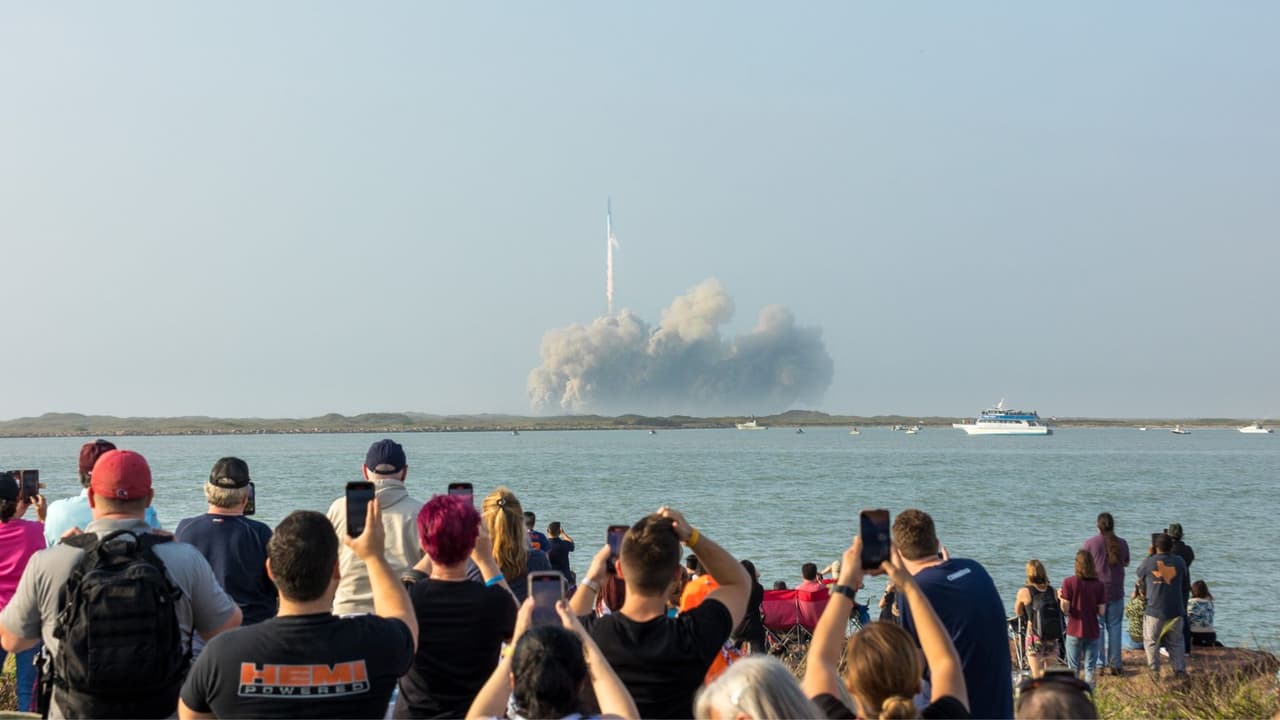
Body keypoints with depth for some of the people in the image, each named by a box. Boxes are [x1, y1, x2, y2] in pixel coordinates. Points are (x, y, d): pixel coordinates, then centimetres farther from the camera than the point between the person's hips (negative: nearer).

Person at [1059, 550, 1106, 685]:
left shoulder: (1069, 582, -11)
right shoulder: (1099, 584, -5)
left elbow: (1065, 608, -12)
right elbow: (1102, 612, -5)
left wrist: (1060, 597, 6)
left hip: (1074, 631, -1)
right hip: (1092, 632, 1)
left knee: (1074, 668, 10)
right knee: (1090, 667, 10)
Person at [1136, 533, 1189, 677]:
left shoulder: (1149, 562, -6)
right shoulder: (1179, 562, 2)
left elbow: (1140, 576, 14)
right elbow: (1186, 587, 12)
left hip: (1154, 610, -2)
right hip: (1175, 610, 3)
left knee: (1151, 641, 8)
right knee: (1176, 642, 12)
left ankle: (1154, 670, 5)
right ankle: (1180, 670, 9)